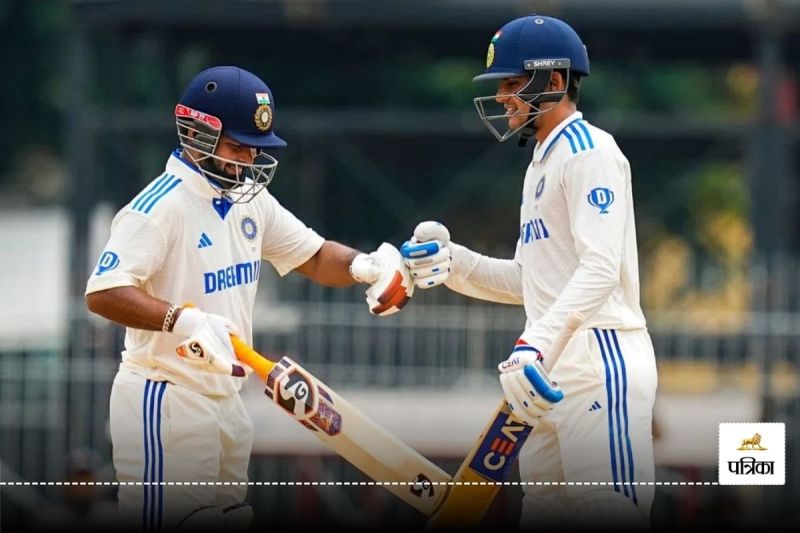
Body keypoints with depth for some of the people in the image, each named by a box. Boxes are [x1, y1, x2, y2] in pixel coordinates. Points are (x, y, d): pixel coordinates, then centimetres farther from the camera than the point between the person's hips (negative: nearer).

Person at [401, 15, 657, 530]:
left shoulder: (589, 150, -9)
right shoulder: (542, 163, 22)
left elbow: (600, 270, -21)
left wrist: (534, 345, -32)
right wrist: (450, 261, 9)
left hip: (601, 357, -10)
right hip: (555, 369, 10)